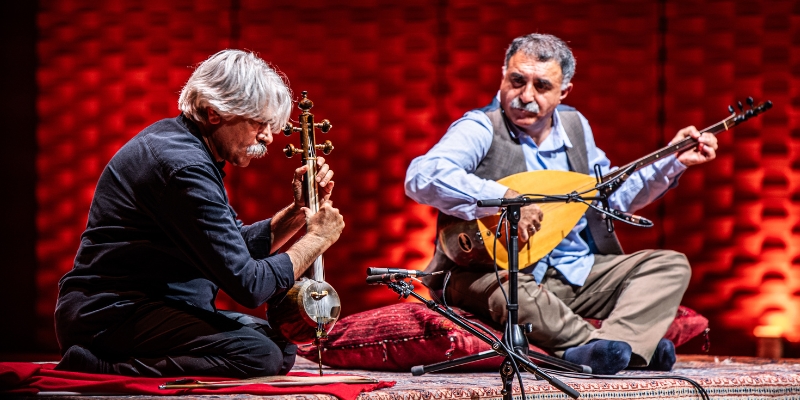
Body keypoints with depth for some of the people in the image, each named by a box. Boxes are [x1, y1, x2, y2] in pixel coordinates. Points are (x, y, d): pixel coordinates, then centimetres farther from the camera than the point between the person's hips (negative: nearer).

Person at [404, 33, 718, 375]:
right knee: (510, 294, -40)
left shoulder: (574, 126, 11)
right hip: (510, 273, -7)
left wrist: (674, 161, 14)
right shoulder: (481, 129, -11)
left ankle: (599, 350, -32)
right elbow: (421, 176, -30)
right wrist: (506, 198, -34)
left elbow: (613, 195, 24)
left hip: (579, 272, 7)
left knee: (671, 266, -5)